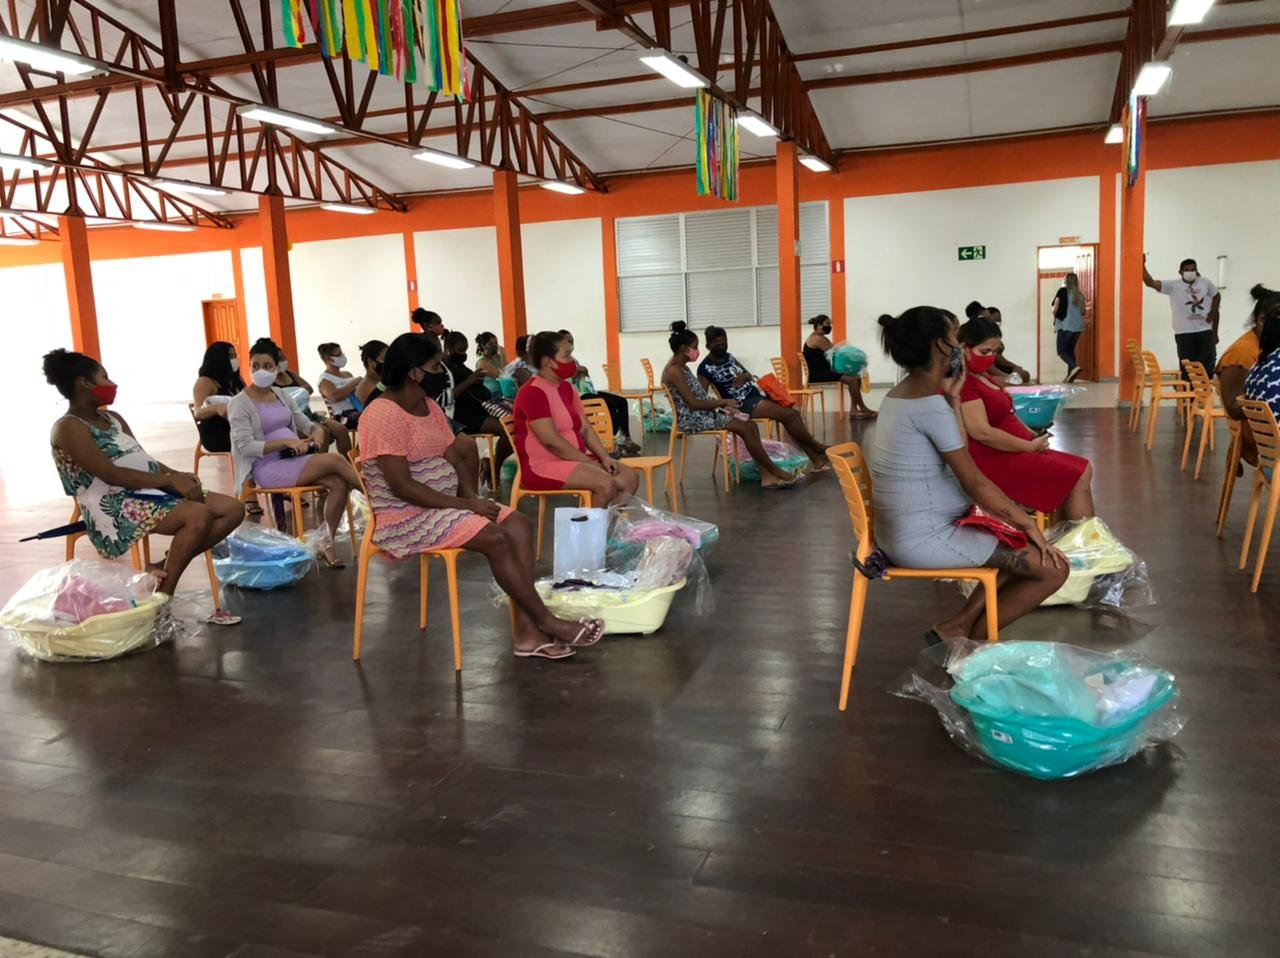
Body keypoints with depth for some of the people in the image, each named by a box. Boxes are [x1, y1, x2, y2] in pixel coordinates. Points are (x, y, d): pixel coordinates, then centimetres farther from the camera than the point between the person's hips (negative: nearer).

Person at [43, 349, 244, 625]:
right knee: (199, 515, -32)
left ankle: (165, 567, -3)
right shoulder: (69, 428, -7)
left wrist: (178, 475, -4)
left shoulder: (112, 418, 20)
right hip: (114, 505, -9)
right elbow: (111, 475, -19)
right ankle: (163, 598, -20)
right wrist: (169, 480, -21)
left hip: (151, 491, 9)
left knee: (233, 510, -5)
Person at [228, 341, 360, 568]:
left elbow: (304, 422, 19)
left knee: (339, 484, -22)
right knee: (335, 460, -25)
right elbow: (246, 447, -13)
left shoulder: (281, 395, 16)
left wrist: (317, 430, -6)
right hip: (266, 468, -6)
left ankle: (327, 543, -12)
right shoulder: (240, 404, -3)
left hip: (293, 460, 6)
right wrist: (286, 442, -23)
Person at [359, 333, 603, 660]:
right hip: (406, 519, -9)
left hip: (443, 506, 9)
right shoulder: (384, 415, -17)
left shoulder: (430, 406, 11)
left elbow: (455, 463, 11)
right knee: (496, 538, -25)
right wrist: (466, 505, -21)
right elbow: (402, 487, -23)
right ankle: (548, 623, -10)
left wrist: (473, 499, -9)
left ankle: (528, 631, -17)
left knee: (519, 525, -10)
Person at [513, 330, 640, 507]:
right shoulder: (533, 392, -15)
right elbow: (551, 440, -22)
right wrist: (589, 462, -17)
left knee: (630, 477, -2)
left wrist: (604, 458, -3)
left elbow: (585, 429, 13)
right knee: (606, 484, -27)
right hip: (542, 466, -9)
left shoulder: (567, 388, 13)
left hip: (573, 459, 9)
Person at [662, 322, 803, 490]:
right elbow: (693, 403, -19)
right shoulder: (673, 371, -15)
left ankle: (767, 476, -11)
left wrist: (720, 404, -1)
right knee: (744, 428, -17)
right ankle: (776, 472, -7)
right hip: (691, 419, -9)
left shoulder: (682, 368, 15)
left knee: (751, 425, -5)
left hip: (703, 414, 10)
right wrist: (723, 401, -10)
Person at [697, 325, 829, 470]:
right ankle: (816, 447, 0)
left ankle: (816, 459, -5)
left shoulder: (729, 356, 14)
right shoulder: (705, 368, -9)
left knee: (795, 412, -5)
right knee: (788, 415, -19)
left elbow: (749, 375, 20)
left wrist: (743, 378, -5)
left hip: (756, 394, 9)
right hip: (742, 403, -9)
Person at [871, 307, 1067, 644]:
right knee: (1052, 567, -8)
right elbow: (973, 481, -16)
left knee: (1026, 551, 21)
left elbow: (956, 454, 14)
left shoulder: (900, 394, 11)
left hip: (906, 530, 10)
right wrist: (1027, 523, -5)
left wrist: (952, 399, 6)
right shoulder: (931, 405, -19)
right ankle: (968, 638, 4)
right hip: (925, 538, -10)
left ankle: (959, 626, 12)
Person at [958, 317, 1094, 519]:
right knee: (1077, 479, -10)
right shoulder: (961, 382, -20)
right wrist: (1030, 446, -16)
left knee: (1083, 470, 8)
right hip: (992, 461, -11)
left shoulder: (982, 375, 14)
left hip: (1010, 453, 11)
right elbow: (982, 432, -26)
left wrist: (1032, 436, 5)